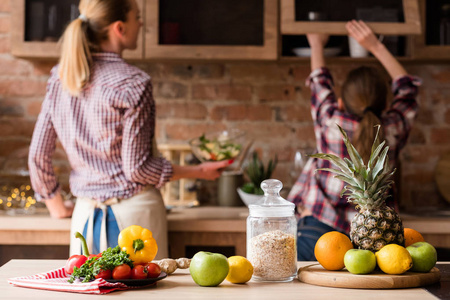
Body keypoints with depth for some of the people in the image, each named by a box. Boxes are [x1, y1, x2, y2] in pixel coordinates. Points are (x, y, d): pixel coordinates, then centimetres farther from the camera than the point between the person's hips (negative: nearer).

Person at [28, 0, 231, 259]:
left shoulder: (60, 78, 3)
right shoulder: (133, 83, -14)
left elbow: (38, 154, 6)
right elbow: (137, 168, -13)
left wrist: (56, 204, 21)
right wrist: (199, 172, -2)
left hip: (85, 214, 6)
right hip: (134, 209, -5)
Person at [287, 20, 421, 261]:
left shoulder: (331, 123, -3)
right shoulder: (393, 130, 2)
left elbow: (320, 83, 20)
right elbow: (407, 87, 23)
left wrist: (317, 45, 39)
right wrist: (376, 47, 30)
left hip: (313, 233, -2)